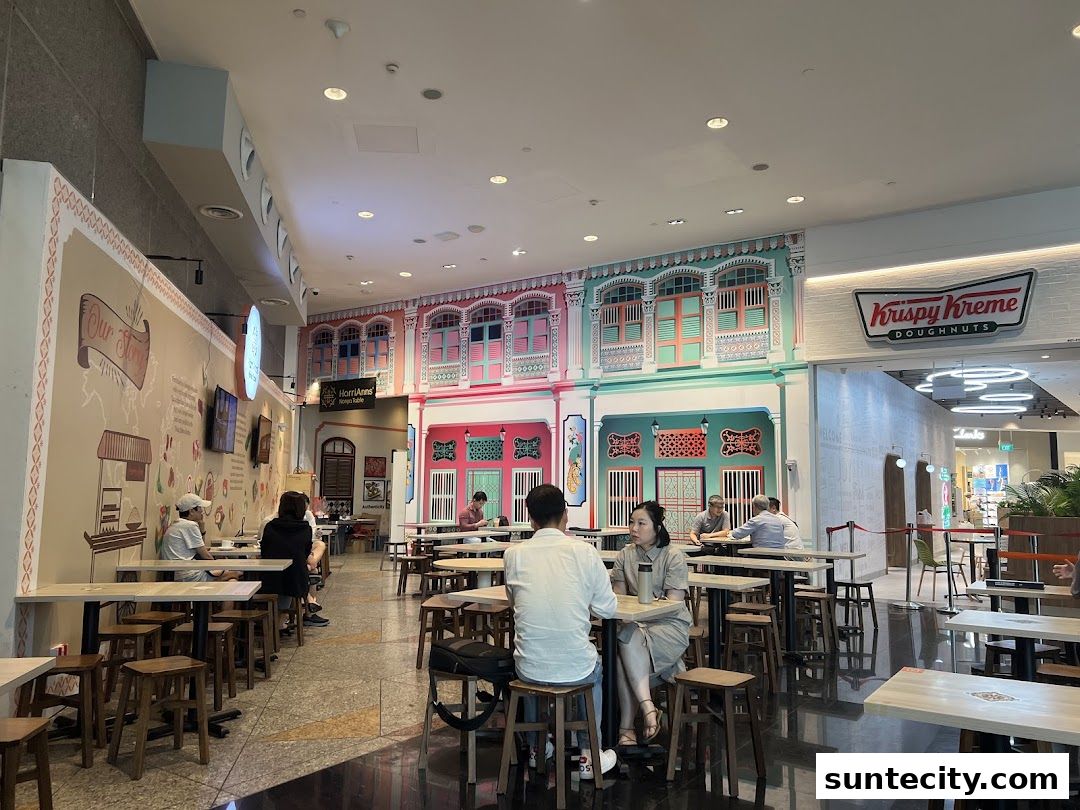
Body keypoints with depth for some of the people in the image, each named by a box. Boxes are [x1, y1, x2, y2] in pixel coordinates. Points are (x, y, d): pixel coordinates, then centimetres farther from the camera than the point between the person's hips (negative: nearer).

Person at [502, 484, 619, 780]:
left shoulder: (514, 554, -4)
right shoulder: (584, 551, -9)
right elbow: (608, 609, -2)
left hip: (529, 668, 2)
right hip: (575, 669, -1)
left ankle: (537, 747, 45)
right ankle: (591, 757, 34)